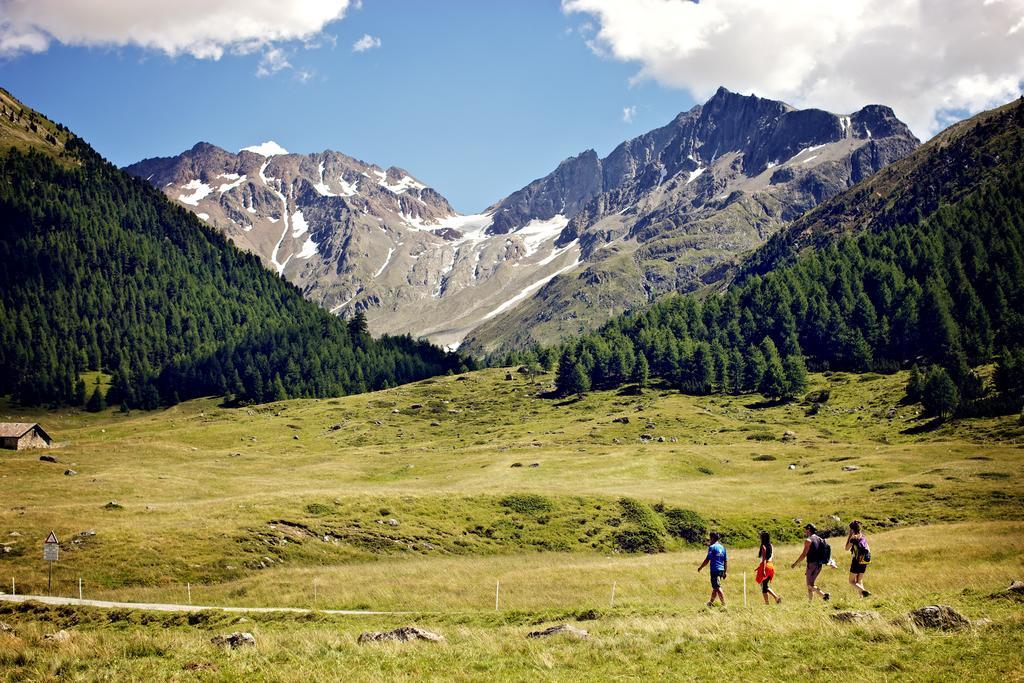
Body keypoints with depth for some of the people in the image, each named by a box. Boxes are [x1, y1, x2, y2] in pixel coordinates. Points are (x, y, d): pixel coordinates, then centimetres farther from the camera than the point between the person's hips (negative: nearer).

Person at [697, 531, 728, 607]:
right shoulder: (722, 547, 11)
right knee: (715, 587, 19)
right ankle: (711, 603, 30)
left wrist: (700, 567, -1)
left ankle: (724, 604, -12)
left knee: (718, 588, -7)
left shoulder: (712, 547, -10)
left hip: (715, 570, -8)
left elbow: (707, 560, -12)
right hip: (721, 570, 8)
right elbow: (726, 561, 13)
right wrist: (725, 572, 19)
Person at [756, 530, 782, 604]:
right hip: (771, 566, 8)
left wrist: (763, 570, -21)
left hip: (765, 566, -8)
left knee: (763, 586, 2)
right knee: (766, 586, 17)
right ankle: (777, 597, 0)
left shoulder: (763, 546, -12)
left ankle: (766, 603, 2)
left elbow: (764, 559, -18)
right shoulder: (771, 546, 10)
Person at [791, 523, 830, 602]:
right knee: (810, 584, 16)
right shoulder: (819, 539, 13)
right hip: (819, 565, 8)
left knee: (810, 585, -5)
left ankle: (824, 595, -22)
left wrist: (795, 564, -9)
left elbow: (804, 554, -16)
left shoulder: (809, 540, -12)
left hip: (812, 564, -8)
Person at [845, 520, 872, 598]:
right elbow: (868, 550, 12)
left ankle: (864, 591, -22)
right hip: (864, 562, 7)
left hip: (857, 561, -7)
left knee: (852, 581, 1)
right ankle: (861, 596, 7)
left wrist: (848, 537, 1)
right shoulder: (863, 537, 8)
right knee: (860, 581, 17)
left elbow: (847, 548, -2)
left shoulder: (853, 538, -12)